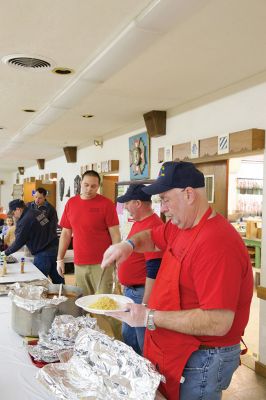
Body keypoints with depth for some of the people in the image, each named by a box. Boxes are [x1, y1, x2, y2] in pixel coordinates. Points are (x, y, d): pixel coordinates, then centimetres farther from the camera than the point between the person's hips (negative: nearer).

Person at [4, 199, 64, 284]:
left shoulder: (25, 221, -14)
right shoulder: (37, 212, 10)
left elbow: (18, 242, -8)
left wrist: (6, 252, 6)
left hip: (43, 254, -8)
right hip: (54, 248, 8)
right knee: (57, 278, 14)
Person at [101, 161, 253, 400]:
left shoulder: (217, 243, -30)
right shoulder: (179, 227, 1)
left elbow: (219, 323, -33)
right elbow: (152, 237, 20)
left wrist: (150, 318, -28)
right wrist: (130, 244, -4)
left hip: (203, 360, -8)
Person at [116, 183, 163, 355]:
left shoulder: (152, 226, -23)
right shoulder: (139, 222, 8)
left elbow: (154, 271, -25)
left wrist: (145, 304, -23)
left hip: (142, 292, -10)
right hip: (130, 290, 10)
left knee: (144, 345, 5)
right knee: (128, 337, 24)